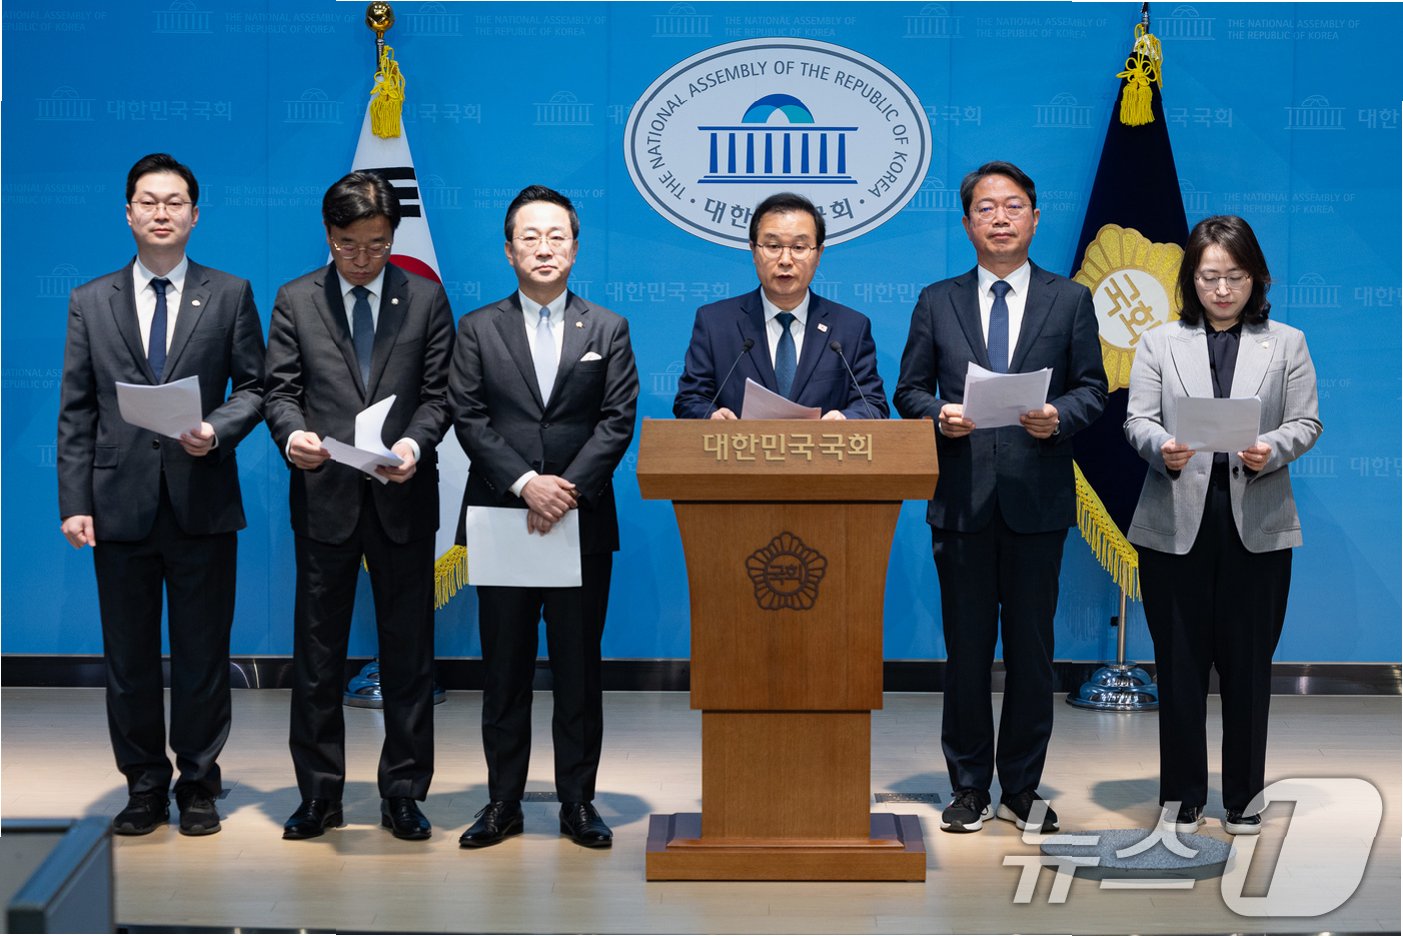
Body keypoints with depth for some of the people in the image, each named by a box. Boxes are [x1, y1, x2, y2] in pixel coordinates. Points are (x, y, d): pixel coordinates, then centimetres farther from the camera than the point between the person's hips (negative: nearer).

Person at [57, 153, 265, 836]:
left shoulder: (230, 295, 5)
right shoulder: (90, 302, 8)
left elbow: (254, 387, 5)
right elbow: (75, 413, 5)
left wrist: (217, 429, -15)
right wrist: (74, 503, -2)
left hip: (202, 503, -1)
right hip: (121, 504, 1)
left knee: (203, 655, 5)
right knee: (128, 657, 7)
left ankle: (198, 786, 17)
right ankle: (145, 788, 18)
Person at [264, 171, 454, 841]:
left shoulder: (425, 298, 6)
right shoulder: (296, 301, 7)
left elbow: (438, 394, 2)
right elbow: (281, 390, 3)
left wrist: (414, 443, -17)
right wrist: (292, 434, -19)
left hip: (403, 497, 0)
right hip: (324, 495, 0)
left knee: (407, 652, 4)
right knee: (317, 653, 5)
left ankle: (403, 793, 14)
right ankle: (319, 794, 15)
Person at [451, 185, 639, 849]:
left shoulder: (608, 330, 9)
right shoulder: (478, 329, 8)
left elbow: (618, 420, 0)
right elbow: (468, 418, -1)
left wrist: (570, 486, -14)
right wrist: (524, 483, -14)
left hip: (582, 522, 0)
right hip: (501, 521, 0)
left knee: (579, 668, 4)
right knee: (504, 669, 4)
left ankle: (578, 802, 11)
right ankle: (503, 802, 11)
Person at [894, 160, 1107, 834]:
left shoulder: (1070, 300, 9)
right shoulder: (937, 302, 10)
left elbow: (1093, 389, 6)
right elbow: (910, 390, 9)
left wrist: (1058, 417, -14)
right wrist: (938, 417, -11)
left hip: (1037, 498, 0)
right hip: (962, 499, 0)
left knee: (1031, 647, 4)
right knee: (966, 647, 4)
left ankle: (1022, 787, 15)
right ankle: (969, 787, 14)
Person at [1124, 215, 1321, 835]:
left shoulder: (1285, 343, 11)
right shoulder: (1160, 343, 10)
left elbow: (1307, 422, 5)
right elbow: (1137, 419, 2)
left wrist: (1273, 450, -16)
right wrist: (1162, 447, -19)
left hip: (1257, 523, 0)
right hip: (1176, 522, 0)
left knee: (1247, 661, 4)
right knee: (1179, 662, 3)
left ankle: (1243, 797, 15)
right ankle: (1181, 796, 13)